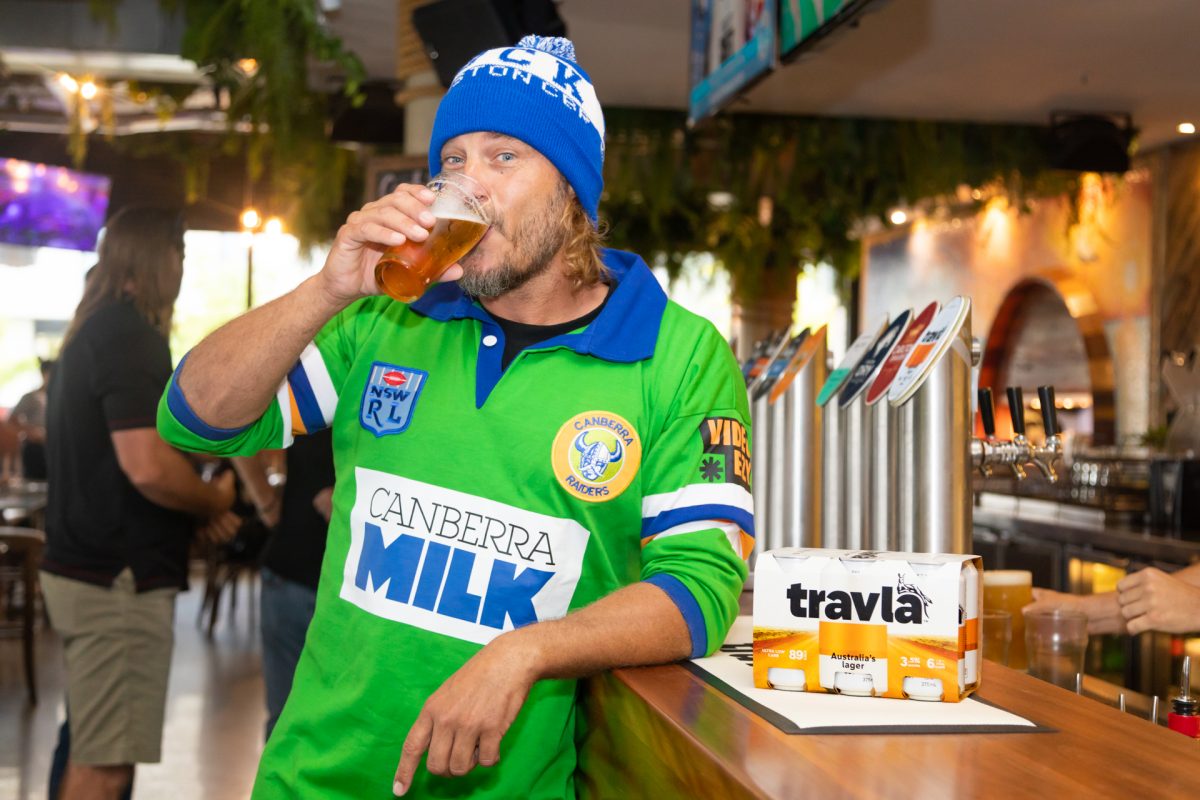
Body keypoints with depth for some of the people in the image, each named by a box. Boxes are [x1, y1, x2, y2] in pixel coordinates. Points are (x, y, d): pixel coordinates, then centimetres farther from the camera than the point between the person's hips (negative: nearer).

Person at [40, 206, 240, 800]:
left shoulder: (91, 332, 16)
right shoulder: (131, 336, -15)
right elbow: (147, 466, -26)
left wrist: (197, 507, 14)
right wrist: (215, 501, -7)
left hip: (81, 567, 10)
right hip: (119, 579, -10)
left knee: (89, 749, 18)